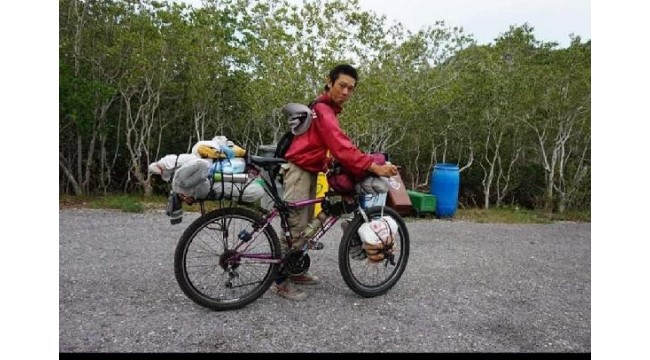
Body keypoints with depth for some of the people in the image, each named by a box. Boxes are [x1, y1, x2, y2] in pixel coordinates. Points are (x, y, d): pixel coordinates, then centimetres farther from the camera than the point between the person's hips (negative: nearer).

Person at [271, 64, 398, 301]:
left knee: (305, 225, 15)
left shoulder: (325, 109, 18)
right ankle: (280, 282, 2)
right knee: (295, 227, -8)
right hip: (299, 172, -11)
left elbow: (332, 146, 20)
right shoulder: (323, 109, -17)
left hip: (309, 172, 11)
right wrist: (374, 167, -32)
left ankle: (295, 271, 26)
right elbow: (340, 146, -28)